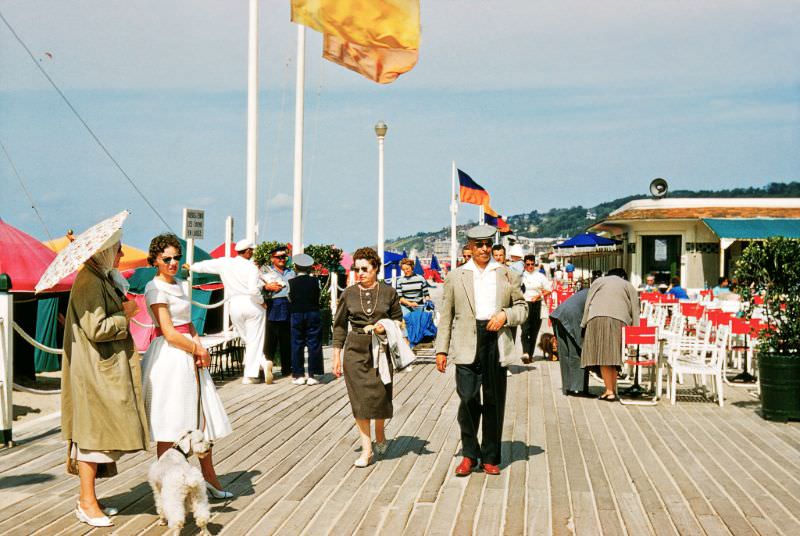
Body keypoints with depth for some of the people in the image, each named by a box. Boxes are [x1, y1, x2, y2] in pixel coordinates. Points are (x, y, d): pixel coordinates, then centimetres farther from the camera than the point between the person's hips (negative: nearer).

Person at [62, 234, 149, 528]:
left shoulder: (103, 279, 14)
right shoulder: (89, 282, -17)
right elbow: (96, 328, -23)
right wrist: (125, 315, -12)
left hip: (106, 368, 10)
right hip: (95, 369, -10)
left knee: (100, 431, 12)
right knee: (94, 430, -5)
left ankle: (88, 497, 18)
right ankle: (87, 502, 3)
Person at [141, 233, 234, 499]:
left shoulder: (181, 285, 15)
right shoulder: (155, 288, -11)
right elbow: (169, 333, -16)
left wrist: (200, 347, -2)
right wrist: (198, 350, -6)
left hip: (190, 355, 9)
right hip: (168, 357, -9)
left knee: (203, 417, 13)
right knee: (169, 425, -3)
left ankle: (208, 476, 25)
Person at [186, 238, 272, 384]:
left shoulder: (225, 263, 4)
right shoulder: (251, 267, -10)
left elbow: (206, 265, 19)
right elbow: (254, 290, -20)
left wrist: (191, 267, 38)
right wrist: (261, 302, -2)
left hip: (235, 305, 4)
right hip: (252, 305, -3)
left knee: (248, 340, 13)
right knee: (254, 340, 3)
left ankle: (262, 363, 0)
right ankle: (249, 375, -2)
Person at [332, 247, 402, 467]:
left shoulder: (388, 292, 2)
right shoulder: (349, 294, 4)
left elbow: (398, 320, 13)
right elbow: (339, 326, 8)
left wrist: (386, 326, -8)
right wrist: (336, 356, 4)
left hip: (381, 350, -1)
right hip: (355, 350, 1)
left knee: (379, 395, -3)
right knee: (359, 398, -1)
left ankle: (380, 435, 28)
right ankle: (366, 450, 5)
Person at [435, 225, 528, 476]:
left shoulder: (505, 274, 12)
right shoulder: (455, 277, 9)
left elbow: (522, 307, 15)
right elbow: (446, 316, 9)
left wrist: (505, 315, -6)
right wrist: (442, 350, 4)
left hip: (497, 343, 2)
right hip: (467, 345, -1)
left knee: (494, 402, 4)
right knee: (468, 399, -11)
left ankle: (490, 458, 16)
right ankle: (469, 454, 7)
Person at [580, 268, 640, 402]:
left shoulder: (598, 282, 26)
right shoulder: (629, 286, 26)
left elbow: (587, 303, 14)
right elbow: (635, 311, 18)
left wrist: (584, 324, 12)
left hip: (597, 318, -1)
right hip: (619, 320, 1)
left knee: (603, 355, -3)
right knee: (613, 355, 7)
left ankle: (609, 391, -9)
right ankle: (612, 390, 6)